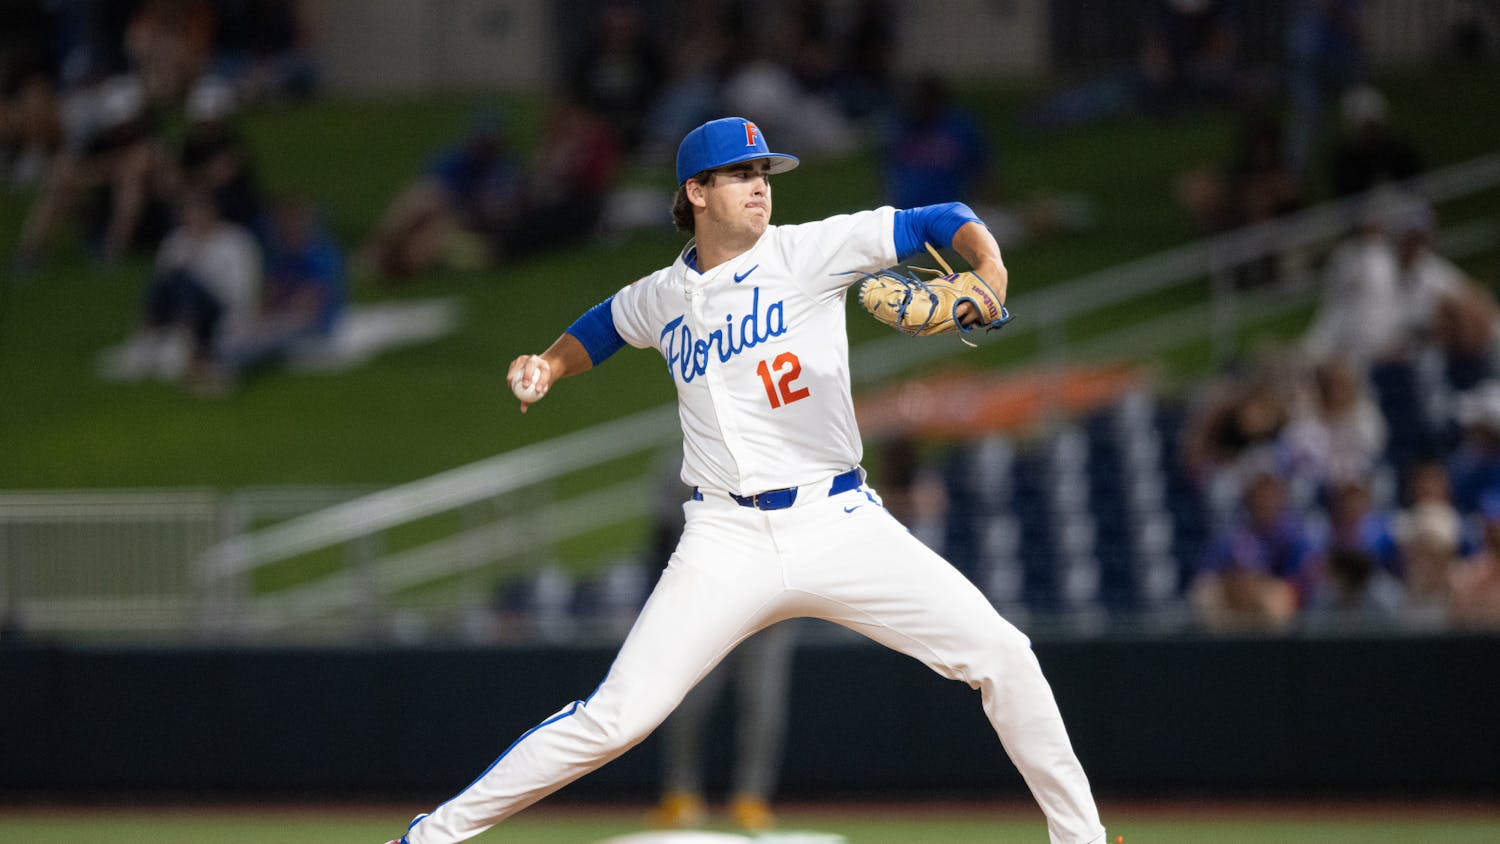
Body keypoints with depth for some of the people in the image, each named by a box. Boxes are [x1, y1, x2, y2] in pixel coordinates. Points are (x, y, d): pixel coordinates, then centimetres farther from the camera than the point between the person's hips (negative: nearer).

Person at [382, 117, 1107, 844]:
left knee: (1002, 657, -10)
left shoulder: (808, 253, 0)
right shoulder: (661, 299, 9)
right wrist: (550, 366, 13)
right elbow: (602, 328, 33)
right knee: (616, 718, -11)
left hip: (841, 525, 0)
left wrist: (988, 270, -22)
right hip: (728, 540, 0)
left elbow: (939, 223, -3)